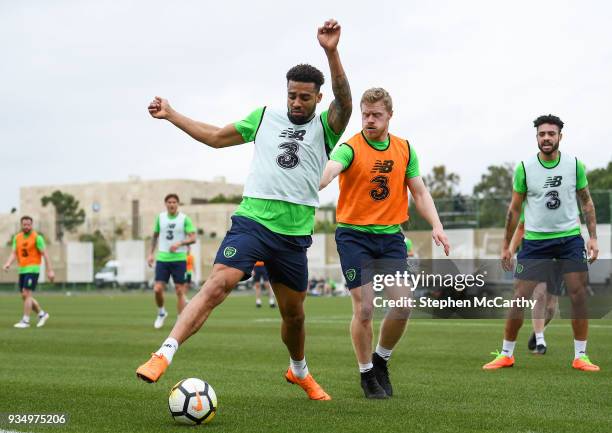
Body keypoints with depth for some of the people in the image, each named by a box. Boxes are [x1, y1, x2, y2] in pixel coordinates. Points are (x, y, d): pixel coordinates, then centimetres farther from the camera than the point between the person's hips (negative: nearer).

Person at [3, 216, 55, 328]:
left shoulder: (37, 237, -8)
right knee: (25, 296, 10)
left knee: (27, 294, -13)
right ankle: (42, 314, 26)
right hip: (22, 269, 7)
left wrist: (50, 270, -13)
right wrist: (8, 263, -15)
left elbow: (45, 254, -9)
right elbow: (14, 253, 5)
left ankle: (25, 321, -8)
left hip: (33, 269, -7)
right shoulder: (17, 238, 9)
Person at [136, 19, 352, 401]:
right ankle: (164, 355, -30)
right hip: (252, 221, 0)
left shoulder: (326, 126, 5)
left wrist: (332, 53, -33)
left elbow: (344, 102, -17)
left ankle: (300, 372, 40)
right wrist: (171, 115, 18)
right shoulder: (265, 117, 12)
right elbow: (217, 137, 22)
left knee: (294, 313, 12)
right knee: (218, 284, -22)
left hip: (295, 233, 1)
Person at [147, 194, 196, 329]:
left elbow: (193, 238, -8)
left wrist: (179, 243, -24)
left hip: (179, 259, -2)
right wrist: (151, 254, 14)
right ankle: (161, 313, 20)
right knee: (157, 289, -6)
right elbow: (155, 235, 19)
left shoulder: (184, 219, -3)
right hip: (162, 259, 2)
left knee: (180, 291, -1)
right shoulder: (160, 217, 7)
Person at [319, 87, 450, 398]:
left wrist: (436, 226, -2)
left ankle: (381, 360, 22)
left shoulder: (404, 149, 6)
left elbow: (419, 192, 12)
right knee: (364, 308, -7)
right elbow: (328, 171, -30)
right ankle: (367, 375, 13)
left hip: (391, 235, 4)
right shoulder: (350, 148, -9)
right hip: (354, 235, -4)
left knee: (402, 307, -4)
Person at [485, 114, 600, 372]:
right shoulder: (524, 168, -4)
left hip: (570, 237, 1)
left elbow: (586, 202, 8)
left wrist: (593, 237, -1)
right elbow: (515, 208, 5)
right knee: (520, 297, -3)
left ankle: (580, 356, 6)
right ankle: (506, 354, 10)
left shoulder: (575, 165, -2)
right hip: (535, 240, -1)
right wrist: (506, 246, 6)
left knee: (578, 295, -5)